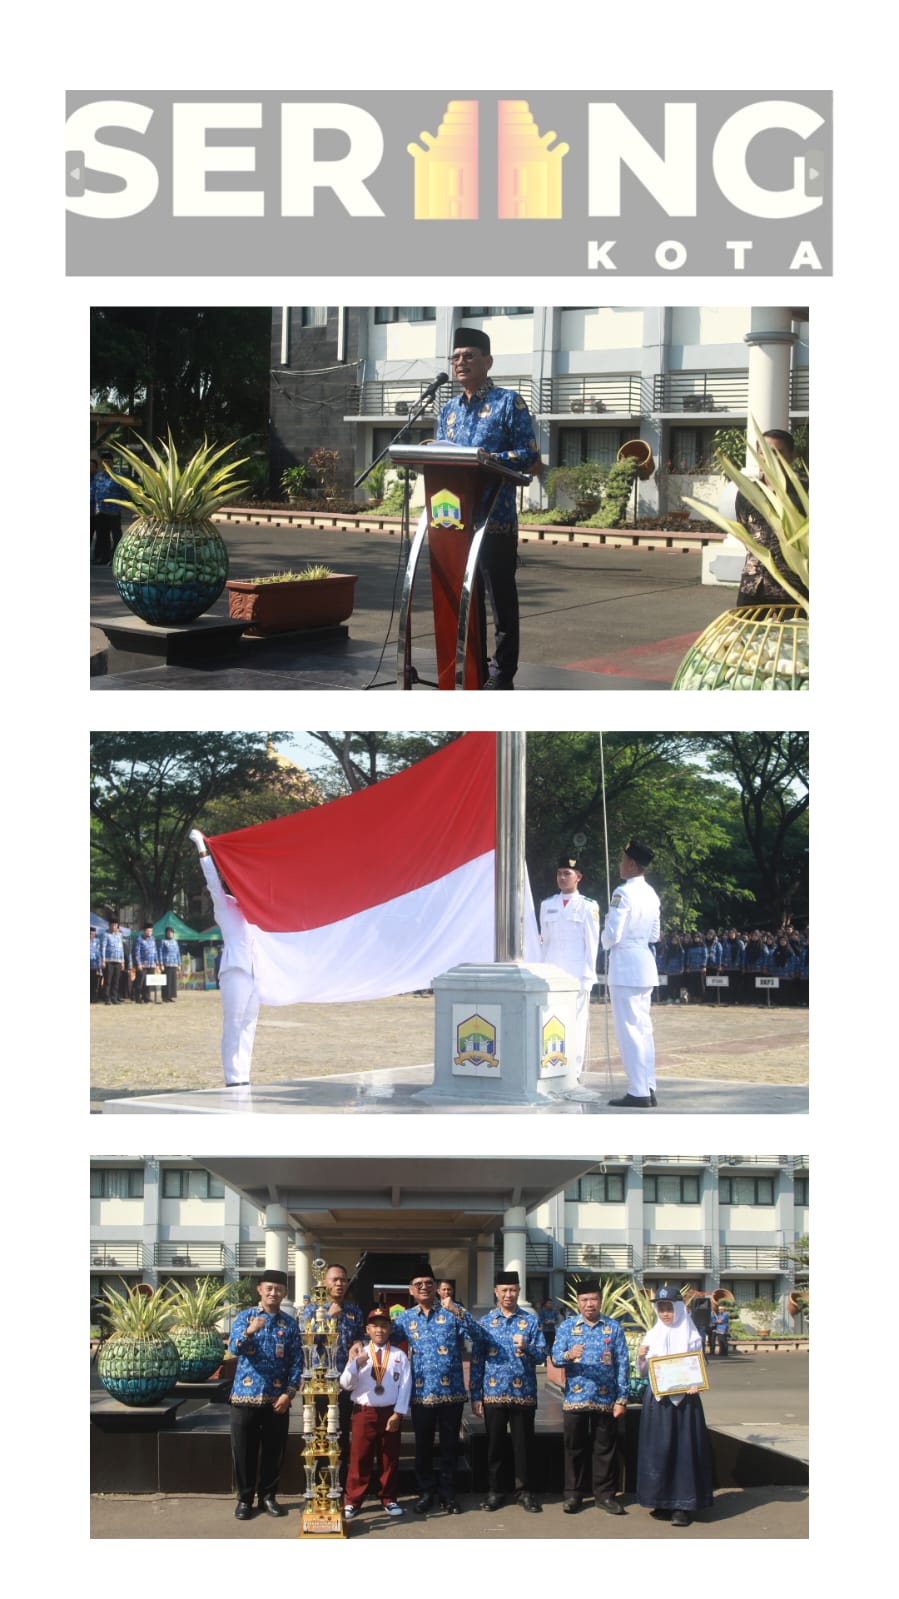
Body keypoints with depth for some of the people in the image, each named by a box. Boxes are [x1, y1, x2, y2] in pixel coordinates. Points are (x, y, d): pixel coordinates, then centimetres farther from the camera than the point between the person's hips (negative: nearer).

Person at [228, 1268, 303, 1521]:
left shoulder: (289, 1324, 6)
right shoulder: (245, 1317, 2)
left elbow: (297, 1362, 4)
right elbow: (234, 1348, -14)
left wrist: (289, 1393, -7)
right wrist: (248, 1332, -35)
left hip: (277, 1399, 1)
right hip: (246, 1396, -1)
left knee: (274, 1451, 6)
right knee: (244, 1450, 2)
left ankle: (268, 1496, 19)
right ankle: (244, 1498, 12)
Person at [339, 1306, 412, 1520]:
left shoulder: (399, 1356, 3)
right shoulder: (359, 1354, 3)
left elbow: (405, 1387, -1)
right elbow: (346, 1384, -4)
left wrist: (398, 1414, -8)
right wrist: (356, 1364, -20)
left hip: (390, 1413, 1)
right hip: (363, 1412, -1)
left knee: (389, 1459, 8)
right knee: (359, 1459, 1)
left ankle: (388, 1499, 19)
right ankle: (352, 1501, 7)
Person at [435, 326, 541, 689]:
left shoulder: (509, 402, -2)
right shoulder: (449, 410, 16)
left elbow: (529, 455, -8)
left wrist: (490, 460, -22)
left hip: (496, 518, -6)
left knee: (500, 597, -2)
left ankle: (502, 673, 2)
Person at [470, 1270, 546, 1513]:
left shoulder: (530, 1321, 3)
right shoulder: (485, 1322, 5)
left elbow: (542, 1356, -1)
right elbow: (476, 1361, 5)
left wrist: (526, 1348, -23)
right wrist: (475, 1396, 0)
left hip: (524, 1395, -1)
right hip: (493, 1394, 1)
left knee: (524, 1444, 3)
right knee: (495, 1445, 5)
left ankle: (525, 1491, 12)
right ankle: (494, 1492, 14)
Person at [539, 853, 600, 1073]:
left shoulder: (588, 906, 1)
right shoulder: (548, 905, 12)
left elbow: (592, 943, -1)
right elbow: (546, 941, 15)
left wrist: (587, 976, -5)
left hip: (577, 972, -3)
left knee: (577, 1022, -4)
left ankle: (574, 1070, -1)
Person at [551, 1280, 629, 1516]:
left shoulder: (613, 1328, 6)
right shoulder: (567, 1326, 5)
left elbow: (623, 1364, 5)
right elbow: (555, 1358, -4)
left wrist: (622, 1399, -1)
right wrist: (568, 1355, -28)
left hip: (605, 1400, 0)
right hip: (575, 1399, 0)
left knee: (605, 1448, 4)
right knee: (574, 1447, 4)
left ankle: (604, 1494, 12)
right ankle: (573, 1494, 12)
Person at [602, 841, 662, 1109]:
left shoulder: (623, 893, -15)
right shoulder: (651, 894, 10)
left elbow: (612, 934, -18)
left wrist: (606, 943, 3)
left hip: (625, 965, -8)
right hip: (645, 963, 8)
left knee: (628, 1029, -6)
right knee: (643, 1028, 12)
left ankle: (638, 1093, -7)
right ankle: (648, 1089, 14)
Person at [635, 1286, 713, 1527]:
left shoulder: (691, 1337, 2)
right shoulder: (652, 1336, 8)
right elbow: (643, 1373, 11)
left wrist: (695, 1385, -15)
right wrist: (641, 1358, -9)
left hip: (684, 1400, -2)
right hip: (657, 1401, 3)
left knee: (685, 1451, -4)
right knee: (658, 1450, 2)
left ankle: (683, 1507, -2)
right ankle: (663, 1503, 11)